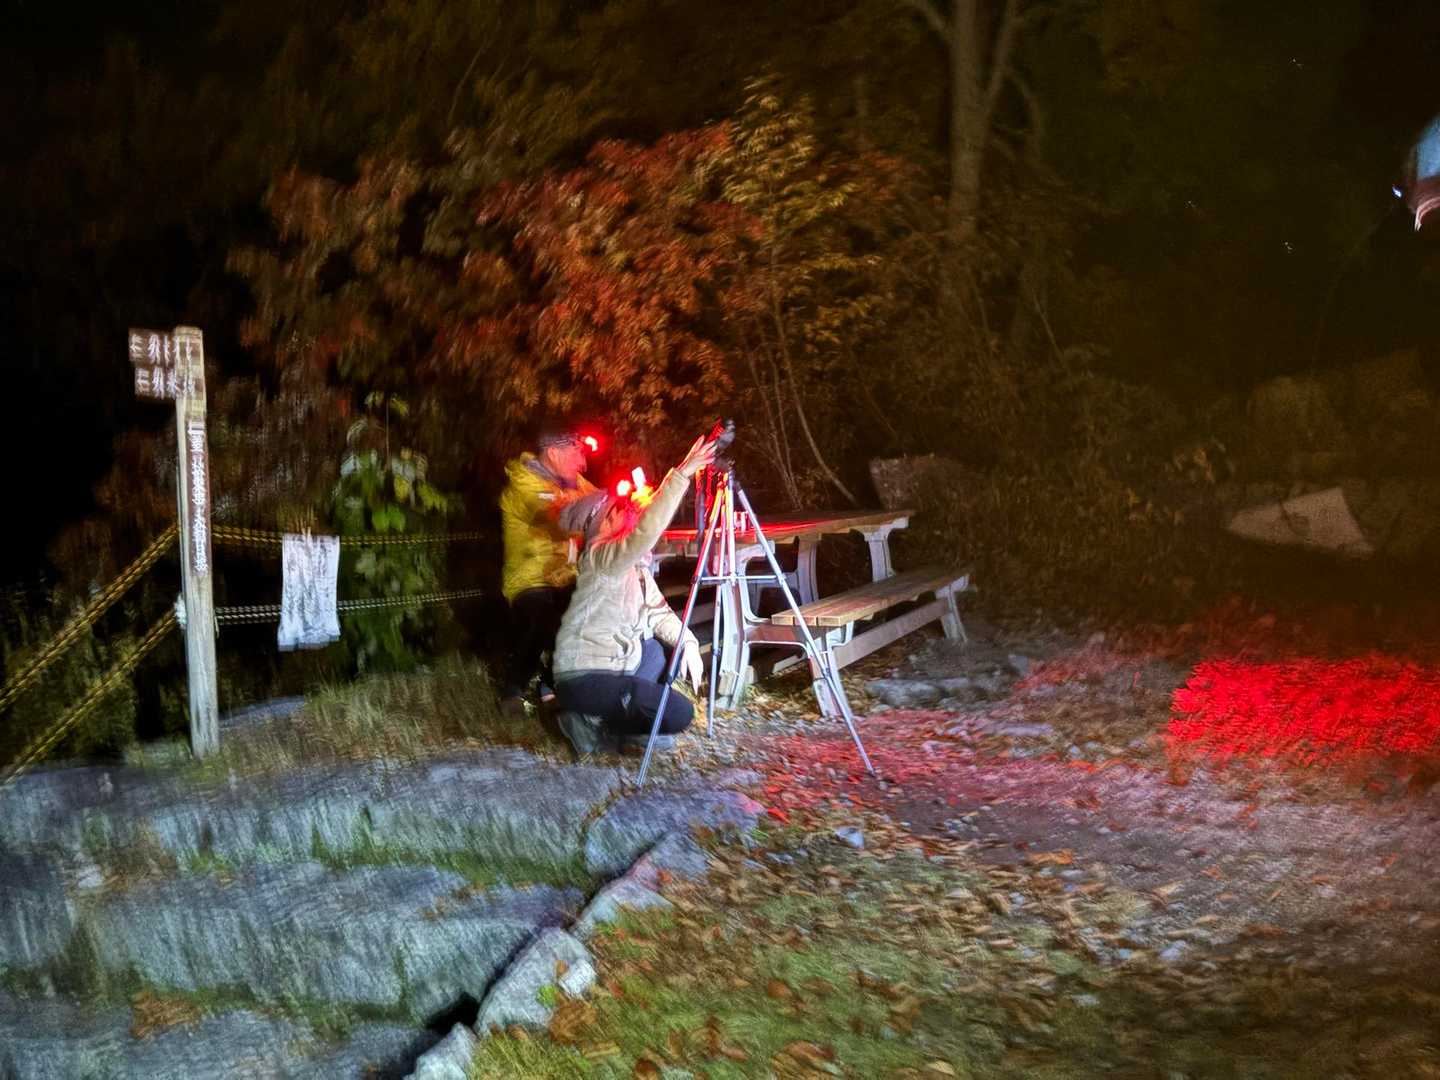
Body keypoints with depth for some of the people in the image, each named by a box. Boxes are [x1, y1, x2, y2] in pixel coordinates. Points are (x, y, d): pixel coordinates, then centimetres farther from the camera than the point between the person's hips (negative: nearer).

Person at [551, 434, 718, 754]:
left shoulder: (634, 564, 11)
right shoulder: (600, 558, -18)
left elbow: (658, 611, 8)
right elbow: (646, 531, -34)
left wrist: (687, 641, -10)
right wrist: (682, 474, -36)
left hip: (614, 665, 9)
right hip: (584, 679, -9)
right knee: (679, 714, -14)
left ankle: (616, 709, 9)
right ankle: (594, 722, -2)